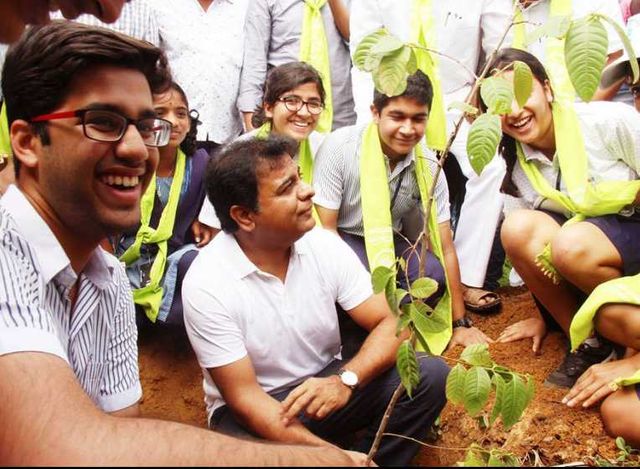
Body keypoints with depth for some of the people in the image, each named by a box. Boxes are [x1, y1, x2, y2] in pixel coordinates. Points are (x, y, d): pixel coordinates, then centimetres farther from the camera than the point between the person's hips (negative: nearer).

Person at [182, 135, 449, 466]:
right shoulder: (206, 285, -21)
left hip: (326, 386, 3)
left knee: (430, 375, -17)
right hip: (253, 411, -3)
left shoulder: (325, 246, -10)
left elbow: (393, 323, -9)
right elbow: (243, 397, -20)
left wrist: (346, 380, -28)